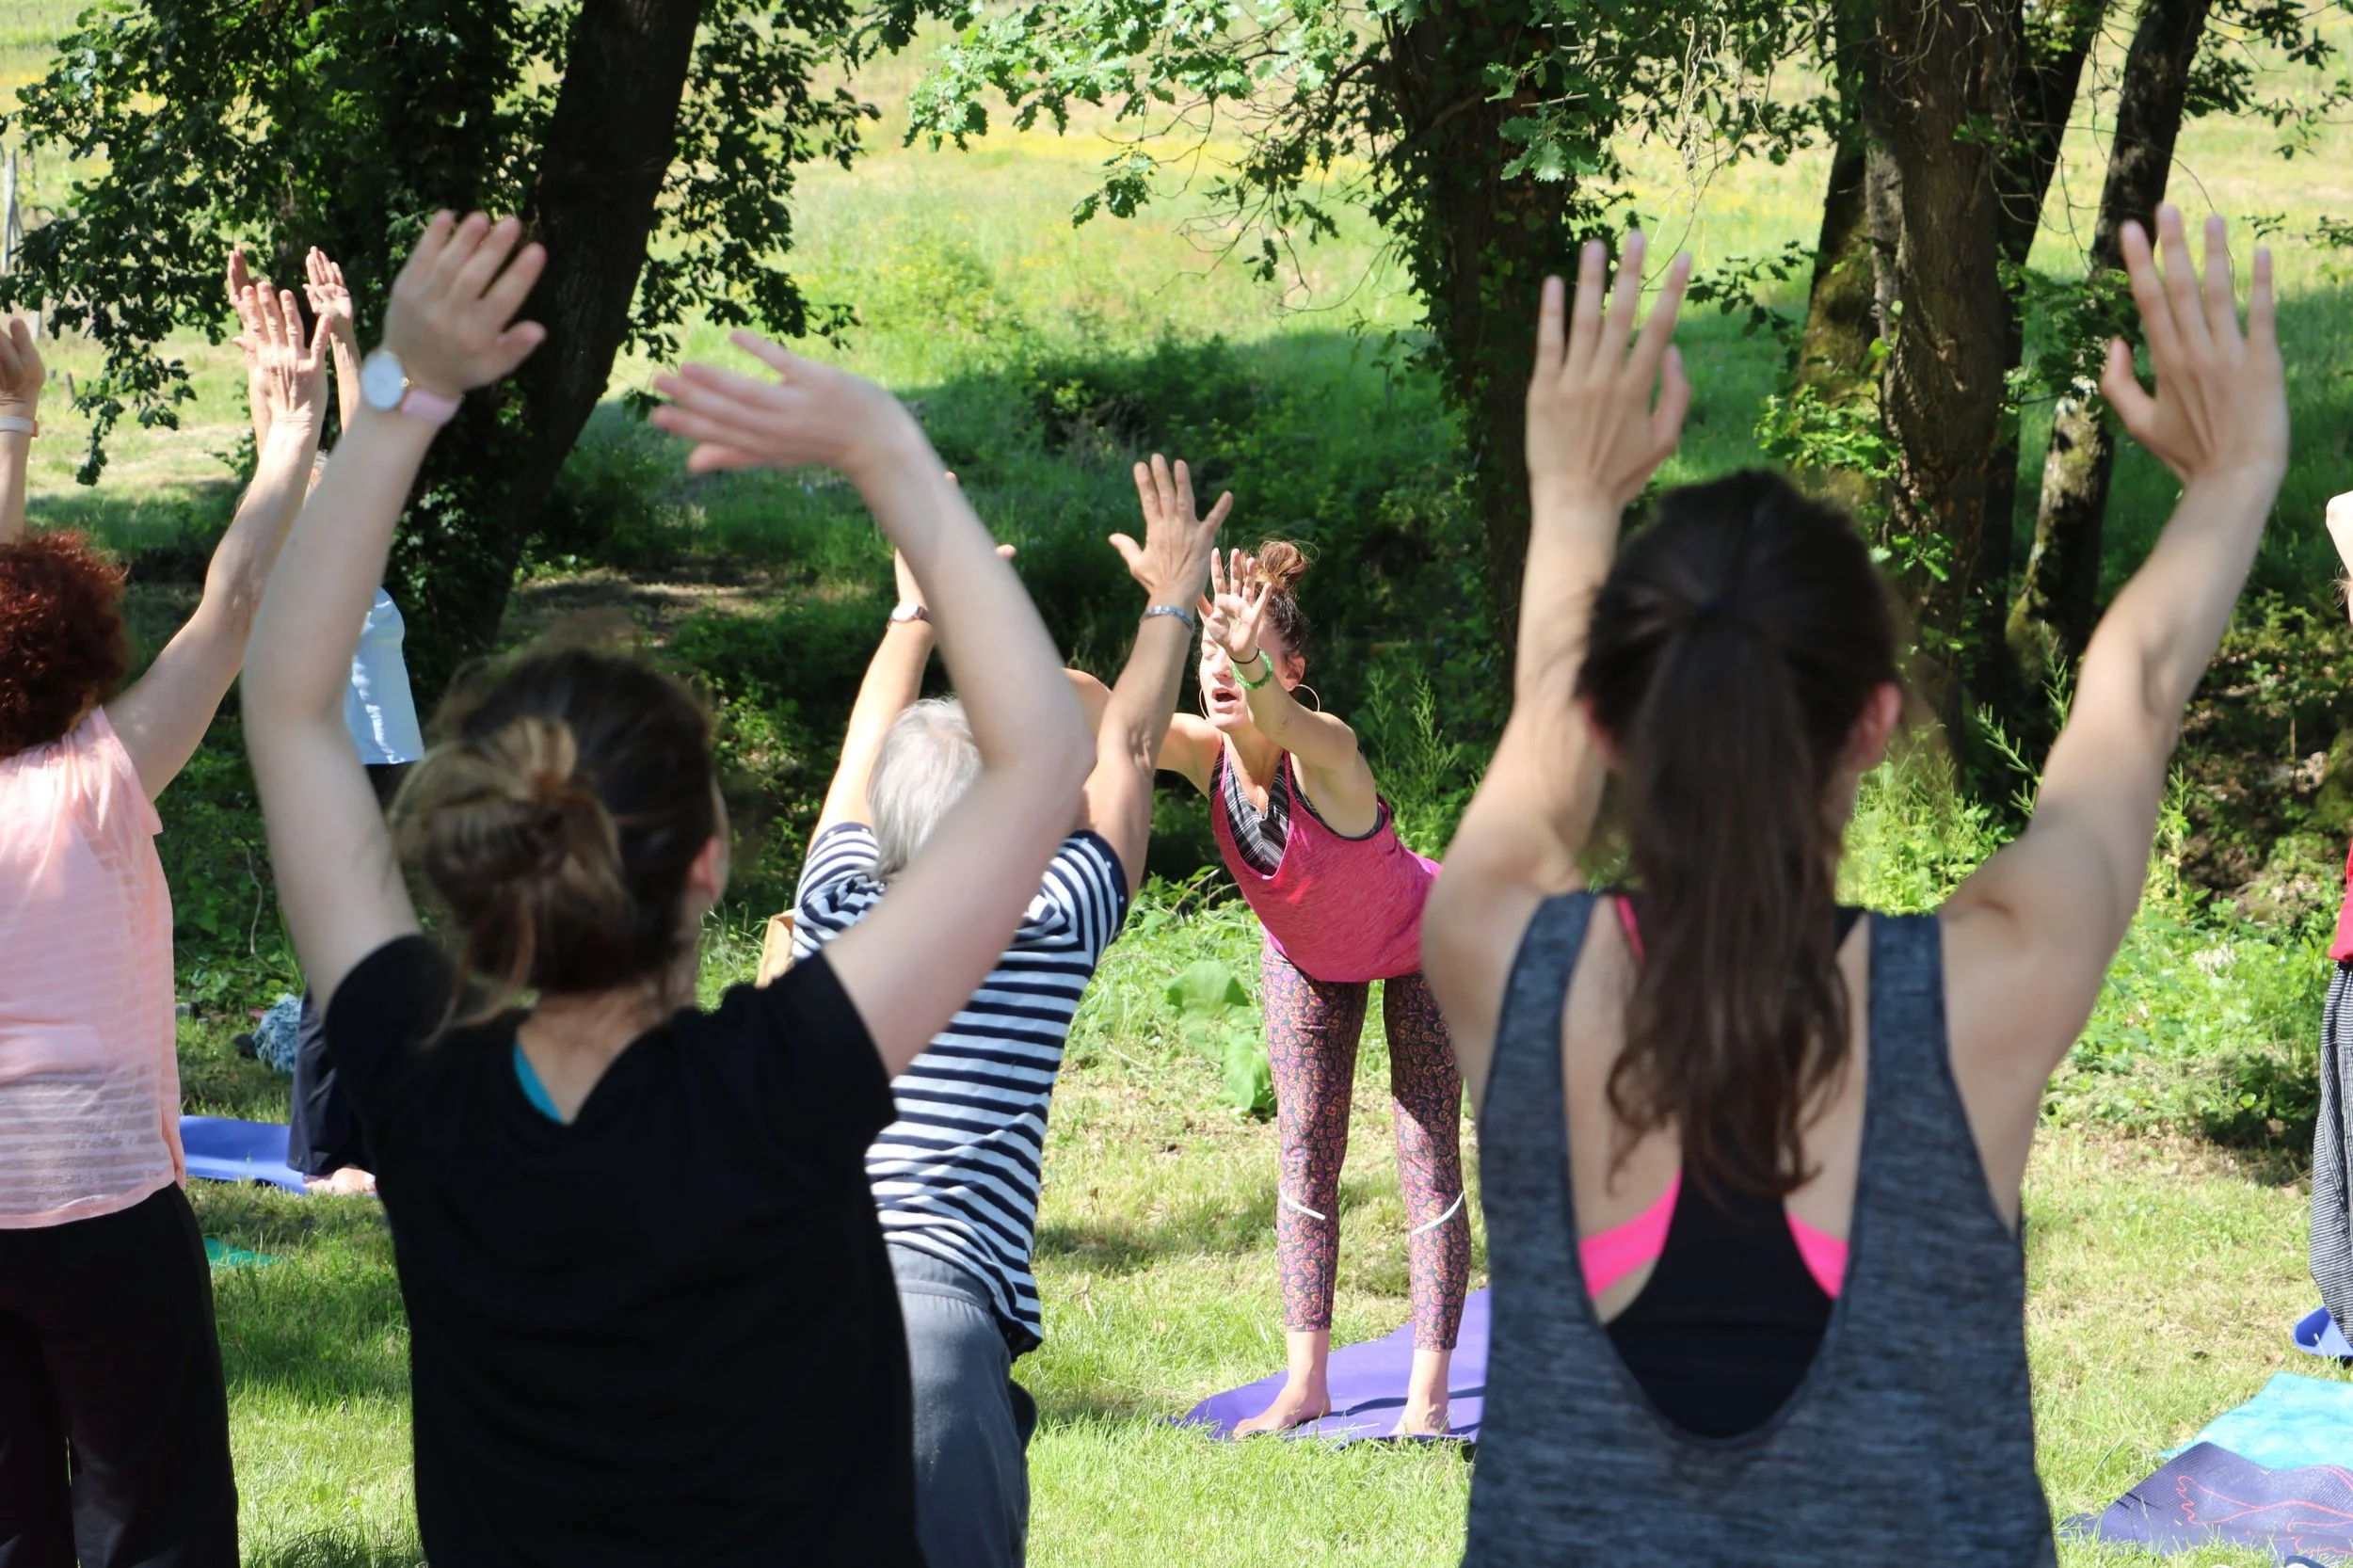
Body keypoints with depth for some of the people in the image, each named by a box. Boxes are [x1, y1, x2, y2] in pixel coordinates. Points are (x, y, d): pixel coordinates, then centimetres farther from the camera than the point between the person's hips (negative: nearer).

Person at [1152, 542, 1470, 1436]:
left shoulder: (1325, 752, -40)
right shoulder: (1204, 752, -26)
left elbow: (1283, 721, -64)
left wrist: (1252, 666, -85)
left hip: (1422, 943, -5)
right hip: (1306, 954, 5)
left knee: (1427, 1153, -6)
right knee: (1305, 1151, 3)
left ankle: (1428, 1392, -2)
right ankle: (1305, 1379, 7)